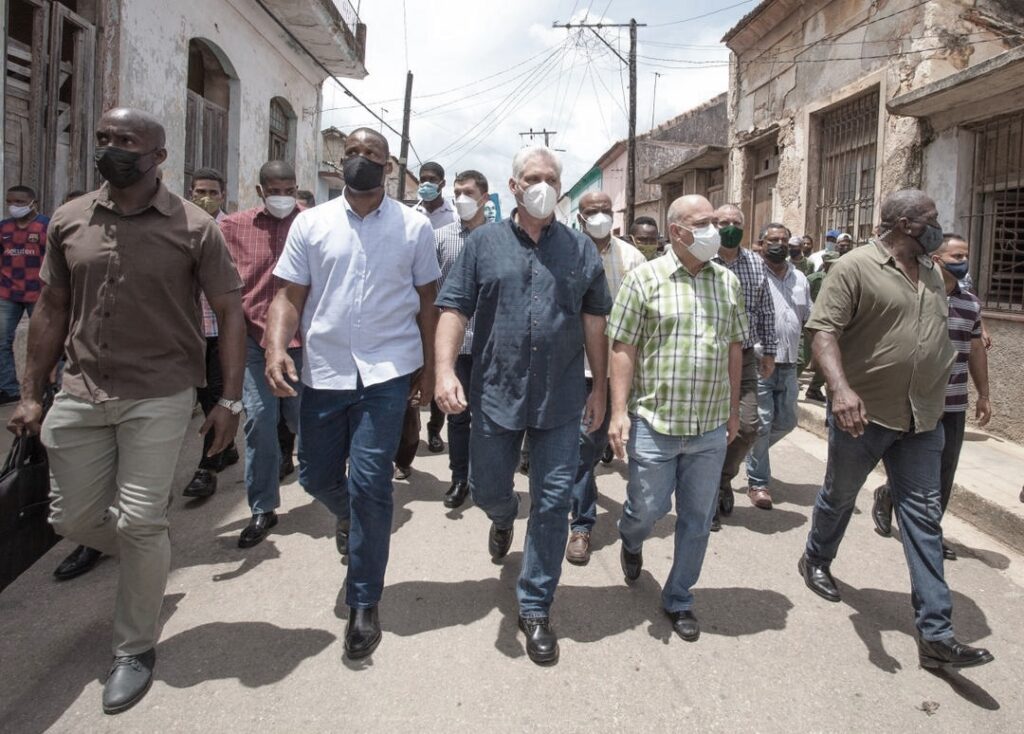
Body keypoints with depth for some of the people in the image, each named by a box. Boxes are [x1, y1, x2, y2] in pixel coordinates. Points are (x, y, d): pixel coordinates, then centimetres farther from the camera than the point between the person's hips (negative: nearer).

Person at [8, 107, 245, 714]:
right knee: (72, 518, 12)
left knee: (139, 524, -3)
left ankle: (136, 651, 19)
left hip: (159, 398, -4)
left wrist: (231, 398, -10)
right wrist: (33, 394, 9)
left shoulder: (194, 227, -7)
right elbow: (52, 309, 12)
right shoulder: (69, 221, 5)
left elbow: (230, 312, -5)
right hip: (81, 396, 5)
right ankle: (151, 560, 44)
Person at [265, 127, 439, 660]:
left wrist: (429, 367, 6)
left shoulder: (414, 226, 3)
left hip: (387, 372, -2)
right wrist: (276, 349, -15)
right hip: (323, 371, 3)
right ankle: (351, 517, 50)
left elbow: (427, 301, 7)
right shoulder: (311, 223, 4)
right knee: (316, 476, 13)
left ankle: (364, 603, 10)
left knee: (369, 482, -6)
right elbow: (289, 296, 1)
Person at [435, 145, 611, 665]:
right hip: (495, 394, 0)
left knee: (553, 503, 4)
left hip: (561, 400, 0)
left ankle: (535, 607, 20)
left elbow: (594, 322, 8)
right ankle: (503, 518, 53)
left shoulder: (581, 250, 5)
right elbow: (454, 310, -3)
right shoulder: (484, 243, 2)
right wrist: (445, 370, -16)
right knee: (487, 491, 14)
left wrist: (600, 387, 6)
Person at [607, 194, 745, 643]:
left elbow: (735, 348, 14)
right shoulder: (645, 278, -4)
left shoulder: (728, 282, 8)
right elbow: (623, 348, -6)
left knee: (698, 518, 10)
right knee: (648, 509, 7)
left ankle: (679, 599, 28)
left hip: (711, 428, 4)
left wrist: (733, 410, 15)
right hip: (654, 422, -3)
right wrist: (619, 412, -12)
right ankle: (631, 542, 43)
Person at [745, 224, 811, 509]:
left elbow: (808, 318, 21)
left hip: (789, 364, 6)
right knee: (761, 423, -3)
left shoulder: (800, 279, 14)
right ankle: (758, 482, 10)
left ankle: (751, 452, 38)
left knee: (786, 422, 13)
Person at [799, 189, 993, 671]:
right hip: (864, 413, -5)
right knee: (839, 495, 15)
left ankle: (935, 634, 7)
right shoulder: (856, 267, -11)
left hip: (922, 419, 6)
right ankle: (816, 560, 44)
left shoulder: (932, 272, 12)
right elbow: (824, 331, -19)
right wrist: (841, 388, -32)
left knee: (924, 517, 3)